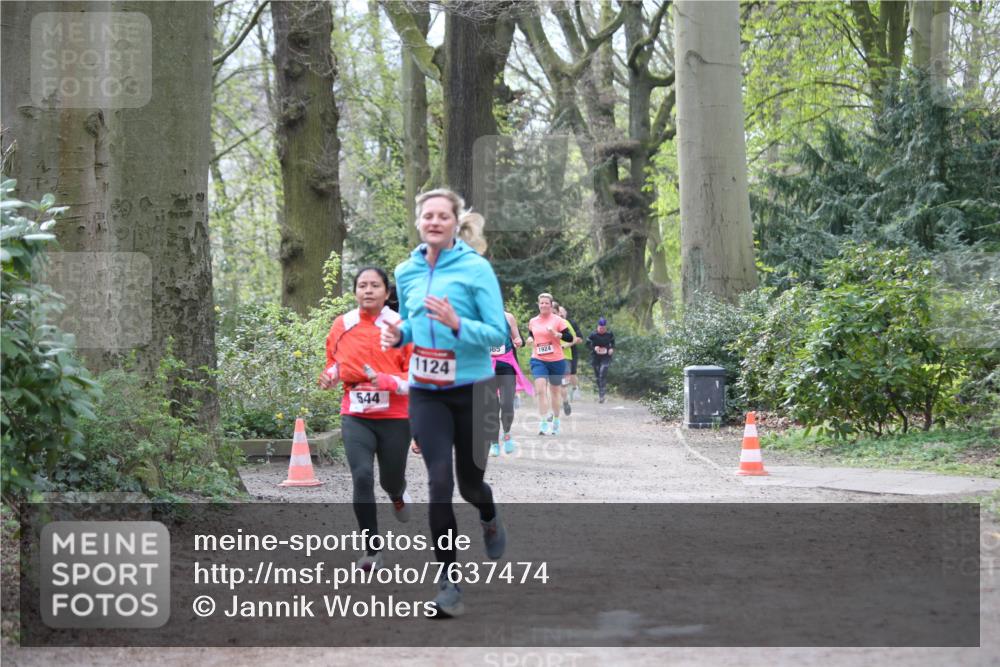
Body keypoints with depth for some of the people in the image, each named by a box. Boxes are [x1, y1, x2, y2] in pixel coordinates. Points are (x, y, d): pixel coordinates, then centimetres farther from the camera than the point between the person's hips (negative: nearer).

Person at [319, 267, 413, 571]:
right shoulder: (341, 326, 3)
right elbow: (334, 361, 20)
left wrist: (386, 380, -24)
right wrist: (331, 374, -3)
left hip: (395, 417, -1)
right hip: (355, 417, 1)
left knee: (390, 479, 12)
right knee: (362, 477, -15)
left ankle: (398, 494, 53)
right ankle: (372, 551, -7)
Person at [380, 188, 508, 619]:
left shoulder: (476, 268, -9)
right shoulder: (406, 272, 5)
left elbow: (499, 333, -11)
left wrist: (458, 325, -27)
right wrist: (398, 335, -2)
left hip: (472, 389, -2)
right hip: (426, 392, 3)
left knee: (470, 481, 9)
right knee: (439, 482, -9)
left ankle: (490, 520, 47)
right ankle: (449, 582, -4)